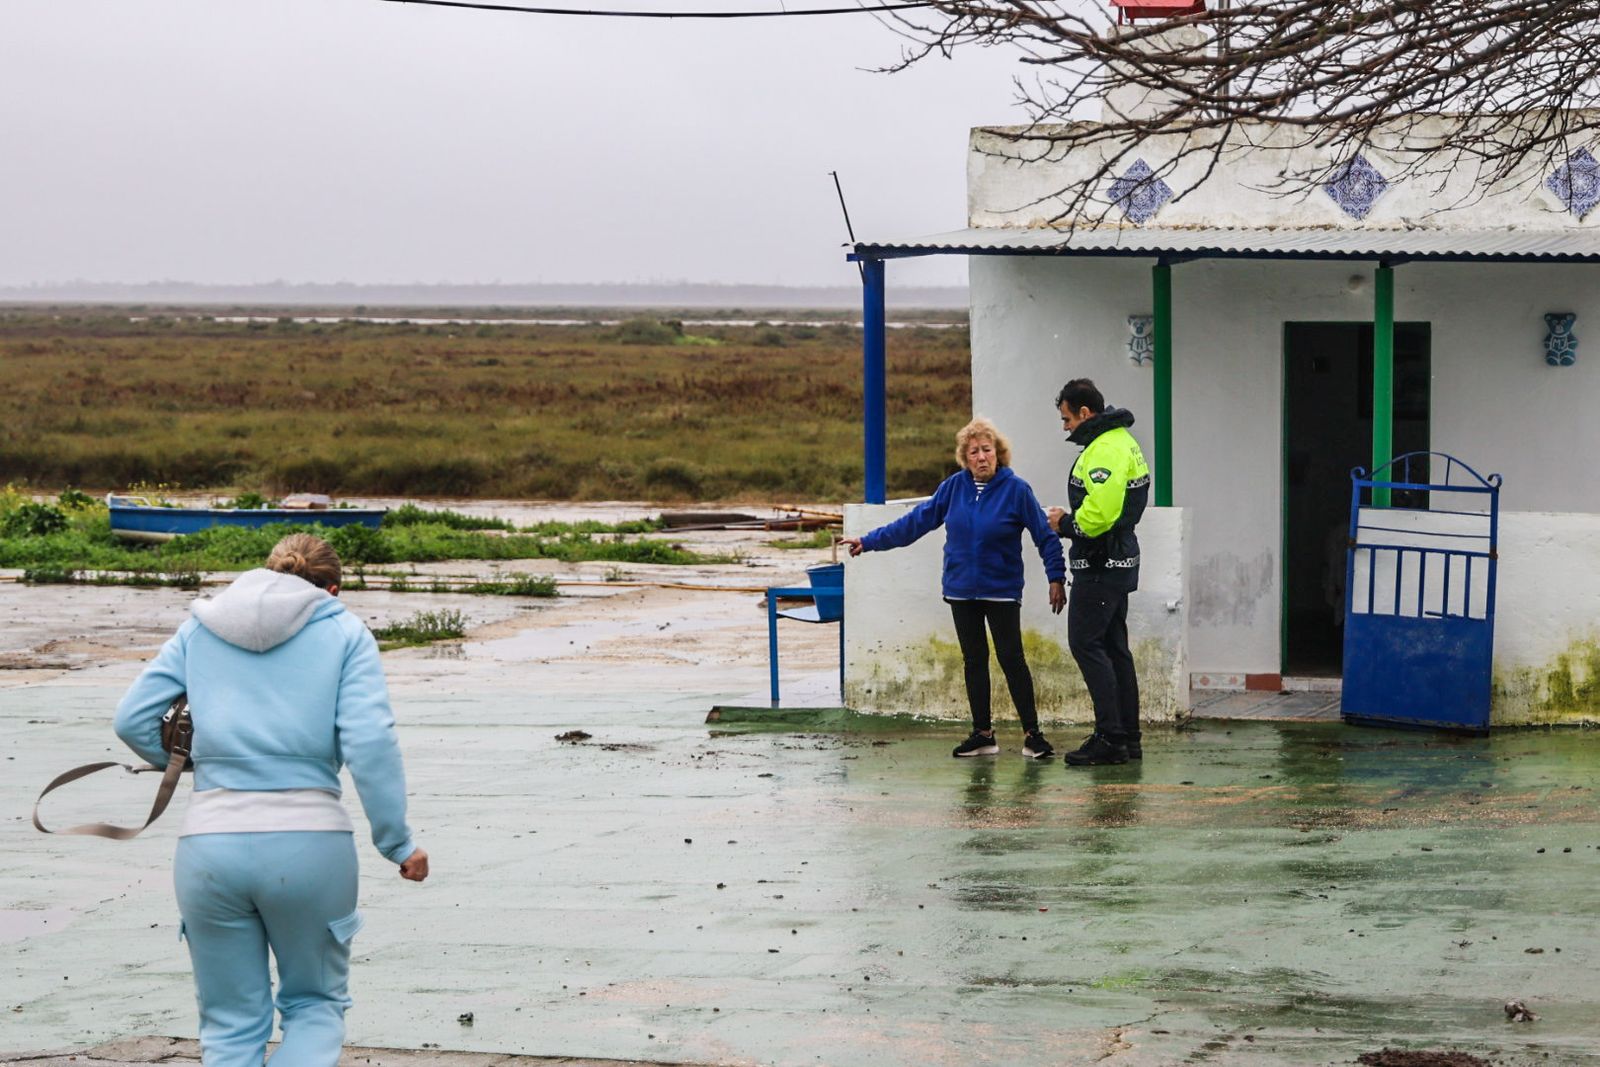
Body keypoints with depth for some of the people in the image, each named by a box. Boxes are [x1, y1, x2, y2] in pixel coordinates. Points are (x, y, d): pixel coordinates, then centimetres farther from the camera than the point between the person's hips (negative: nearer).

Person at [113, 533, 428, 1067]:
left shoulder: (200, 626, 14)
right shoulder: (345, 632, 7)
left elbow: (133, 718, 9)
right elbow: (370, 741, -6)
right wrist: (398, 843, -2)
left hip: (210, 844, 2)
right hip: (310, 841, -2)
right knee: (315, 1004, 16)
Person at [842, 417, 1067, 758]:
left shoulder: (1016, 489, -9)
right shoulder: (954, 487, 1)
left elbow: (1045, 535, -5)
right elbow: (915, 521, 7)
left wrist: (1056, 577, -10)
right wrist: (869, 541, 8)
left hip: (1001, 592, -4)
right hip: (961, 591, 4)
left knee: (1011, 659, -4)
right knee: (973, 661, 8)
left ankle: (1032, 733, 2)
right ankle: (983, 734, 16)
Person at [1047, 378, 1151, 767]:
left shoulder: (1105, 450, -19)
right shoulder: (1122, 441, 17)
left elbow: (1100, 513, -28)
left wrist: (1066, 522, -11)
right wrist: (1069, 521, 9)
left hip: (1100, 566, -11)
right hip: (1119, 560, 11)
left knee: (1086, 644, -8)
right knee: (1113, 646, 13)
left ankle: (1110, 737, -10)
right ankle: (1127, 738, 17)